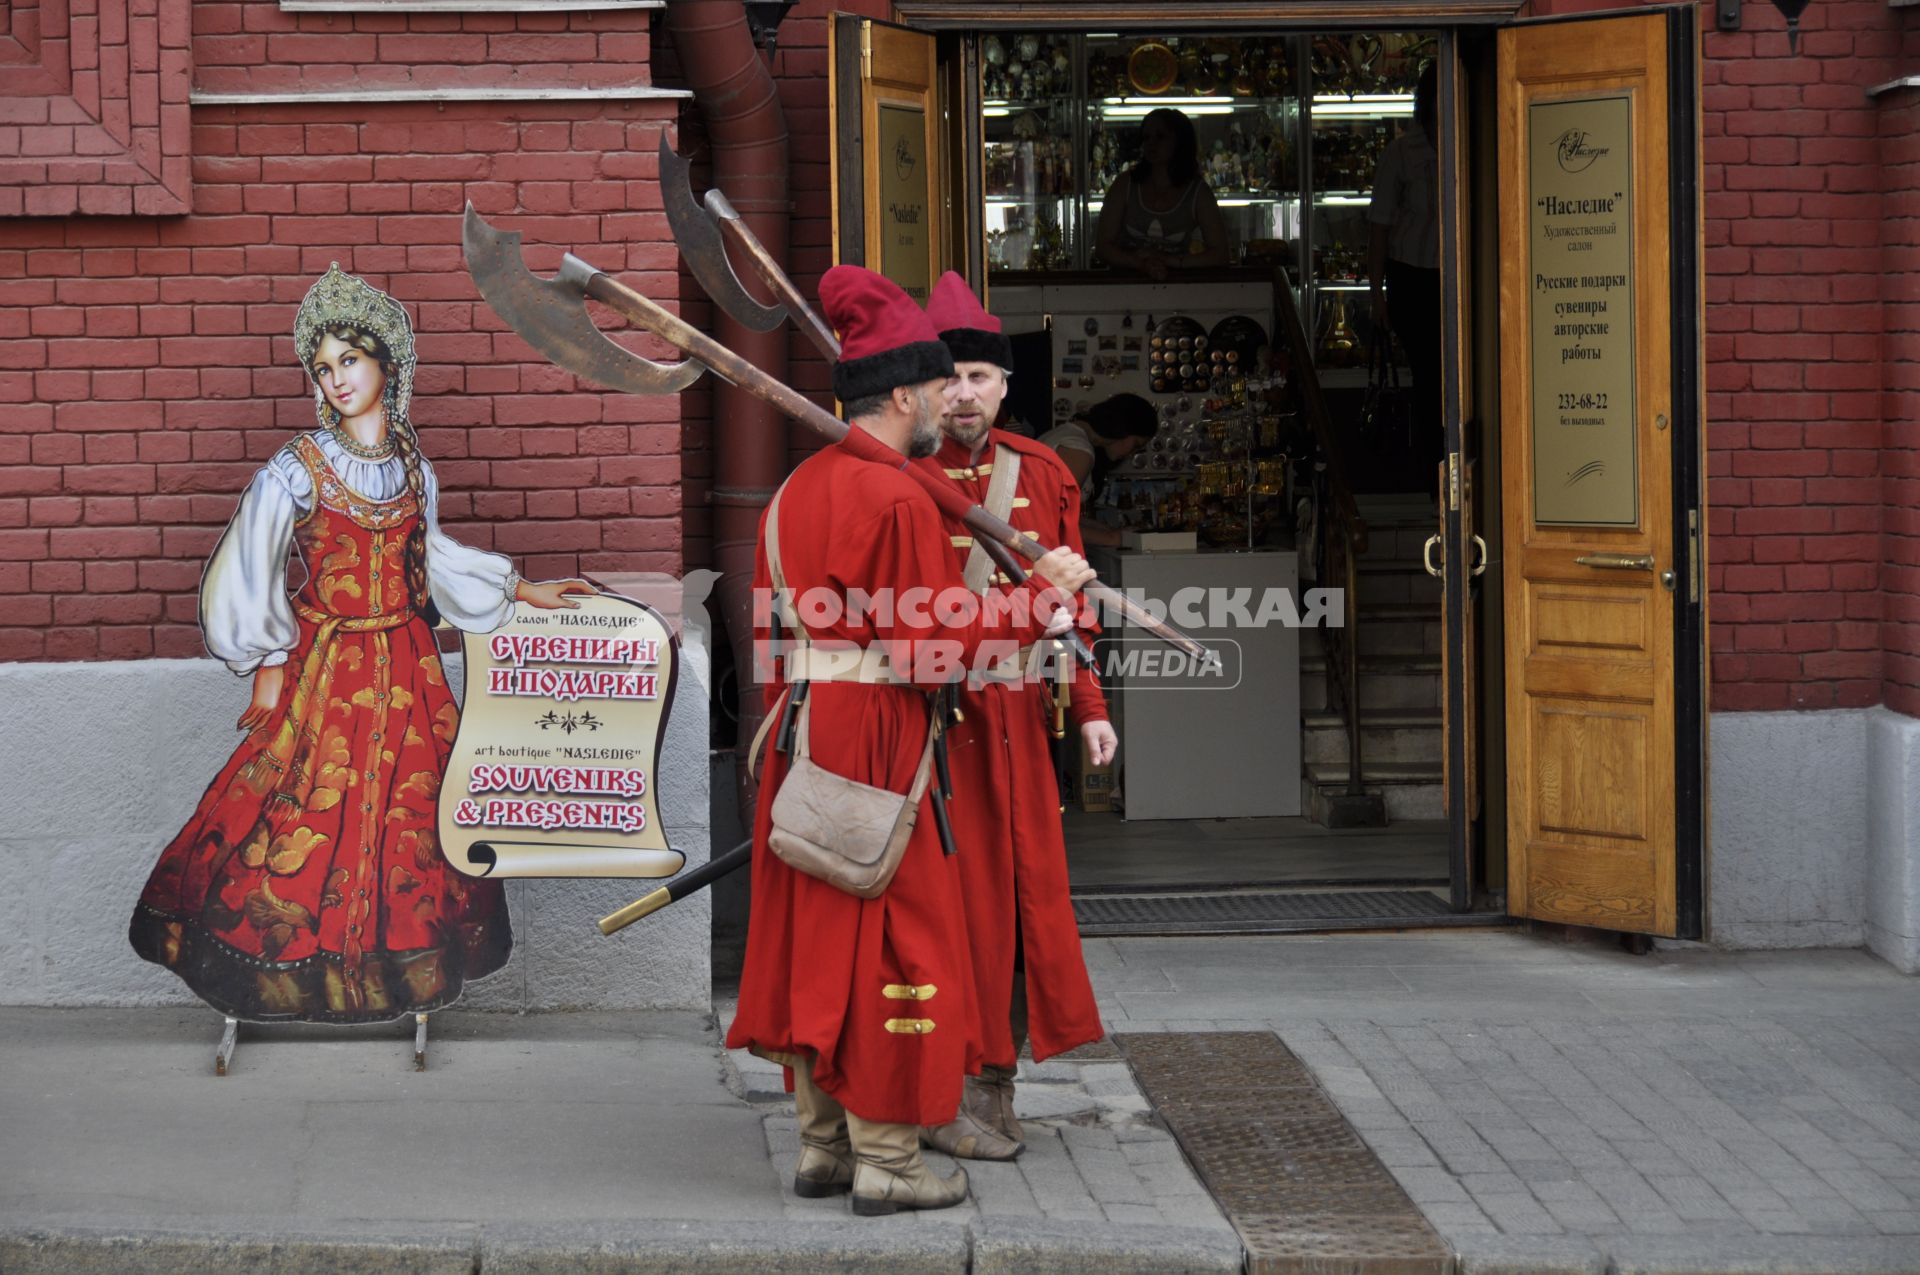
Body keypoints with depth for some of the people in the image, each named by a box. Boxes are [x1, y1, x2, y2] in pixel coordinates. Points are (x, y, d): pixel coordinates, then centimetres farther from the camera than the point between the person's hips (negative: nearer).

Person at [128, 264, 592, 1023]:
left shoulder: (412, 465, 4)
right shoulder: (298, 468, -10)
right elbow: (249, 572, -7)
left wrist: (521, 591, 22)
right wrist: (268, 666, -7)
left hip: (407, 665, 4)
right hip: (326, 667, -4)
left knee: (411, 807, 7)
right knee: (317, 810, -3)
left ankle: (395, 954, 18)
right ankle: (306, 963, 9)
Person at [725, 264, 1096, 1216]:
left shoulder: (796, 491, 10)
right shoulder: (898, 498, -17)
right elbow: (928, 650, -17)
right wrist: (1042, 596, -11)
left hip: (805, 734, 9)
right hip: (877, 741, -9)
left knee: (815, 936, 13)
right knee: (887, 935, -1)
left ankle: (823, 1143, 20)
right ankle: (886, 1162, 4)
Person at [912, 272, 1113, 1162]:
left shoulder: (1043, 474, 9)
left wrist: (1089, 707, 7)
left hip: (1017, 716, 5)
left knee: (1025, 890, 7)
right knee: (952, 897, -3)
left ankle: (996, 1086, 19)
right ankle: (944, 1100, 6)